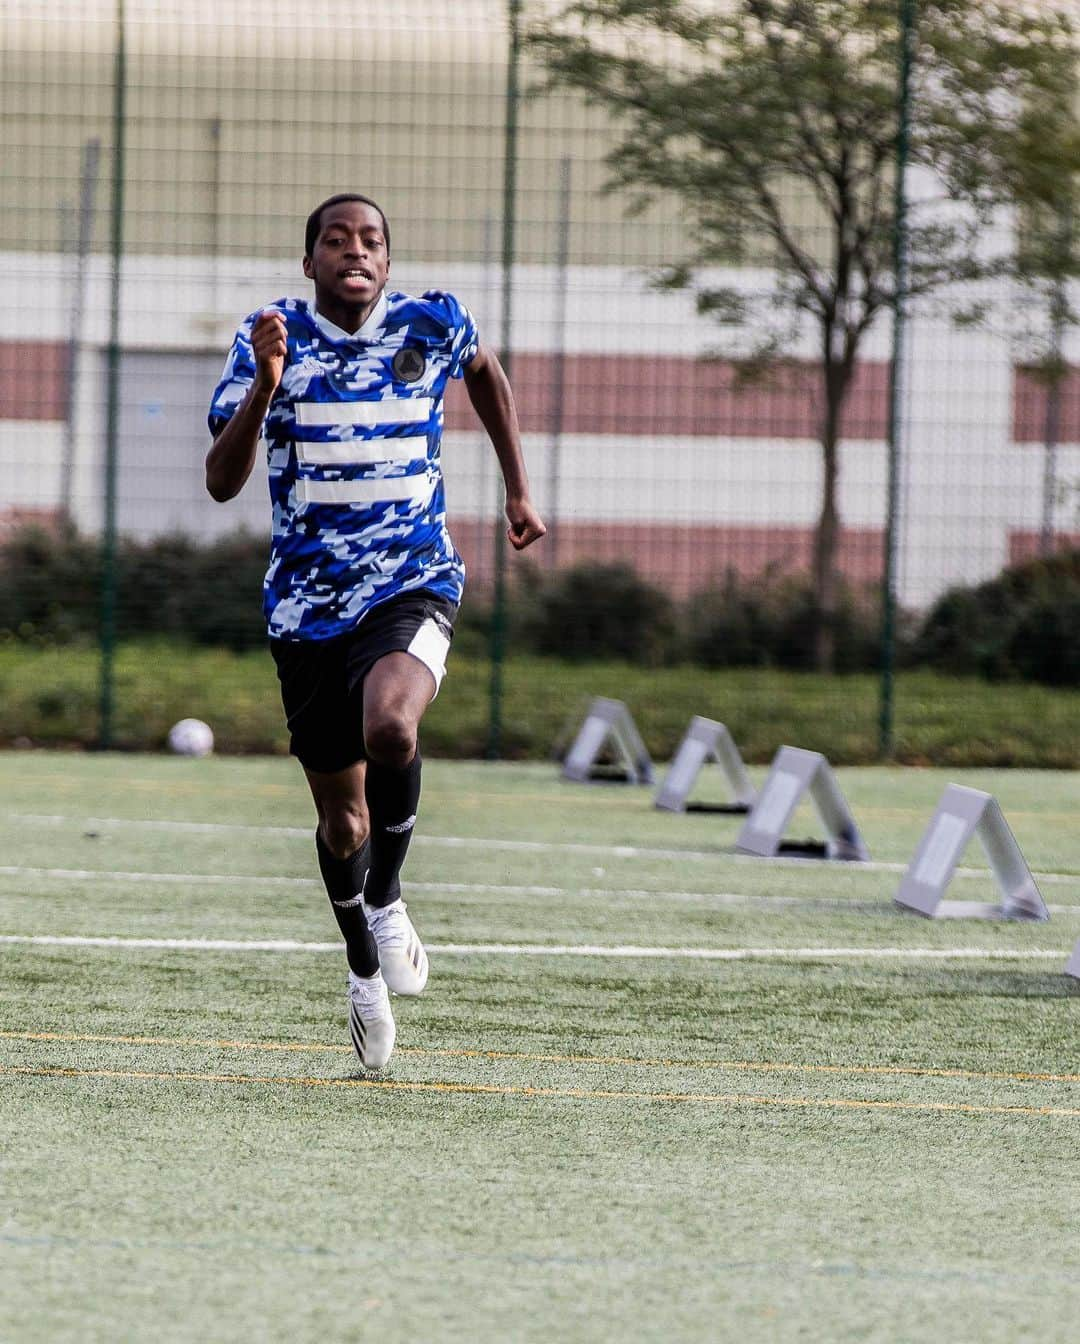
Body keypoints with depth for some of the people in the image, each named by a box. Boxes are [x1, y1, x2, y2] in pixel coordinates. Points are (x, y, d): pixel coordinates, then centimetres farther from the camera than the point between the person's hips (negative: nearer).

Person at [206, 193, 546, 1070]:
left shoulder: (432, 326, -2)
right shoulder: (272, 339, -4)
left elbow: (487, 373, 23)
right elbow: (222, 483, -12)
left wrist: (519, 491, 22)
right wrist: (266, 384, -25)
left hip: (413, 586, -1)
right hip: (307, 603, 1)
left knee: (389, 725, -34)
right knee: (341, 819, 9)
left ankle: (388, 900, -9)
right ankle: (365, 971, 36)